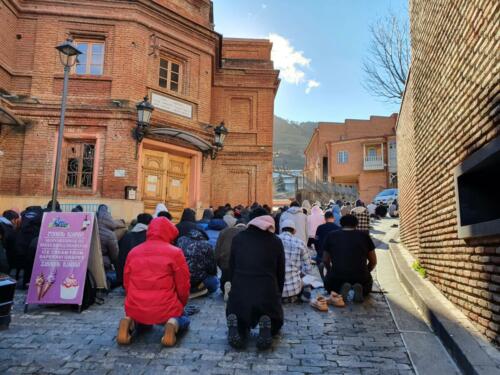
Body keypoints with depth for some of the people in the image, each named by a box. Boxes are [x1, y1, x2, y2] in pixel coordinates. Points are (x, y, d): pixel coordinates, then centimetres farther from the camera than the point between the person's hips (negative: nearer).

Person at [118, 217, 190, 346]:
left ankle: (130, 323, 3)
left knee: (138, 316, 39)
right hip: (166, 310, -3)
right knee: (184, 320, 28)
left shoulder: (133, 252, 8)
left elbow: (126, 284, 15)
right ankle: (173, 324, -8)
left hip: (136, 309, 4)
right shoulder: (175, 252, -4)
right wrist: (180, 306, 17)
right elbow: (183, 286, -2)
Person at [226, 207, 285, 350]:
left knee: (240, 324, 29)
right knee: (275, 324, 28)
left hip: (239, 293, 1)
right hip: (268, 294, -1)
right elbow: (281, 273, 10)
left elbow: (231, 269, 12)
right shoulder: (276, 241, 5)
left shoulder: (238, 238, 8)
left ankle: (237, 327, -6)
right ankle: (266, 327, -6)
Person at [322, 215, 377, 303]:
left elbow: (325, 260, 12)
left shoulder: (331, 235, 9)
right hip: (361, 277, 1)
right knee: (366, 288, 34)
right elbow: (373, 261, 16)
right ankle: (359, 288, -1)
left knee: (328, 284, 32)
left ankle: (341, 288, -2)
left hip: (337, 276, -1)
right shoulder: (364, 236, 10)